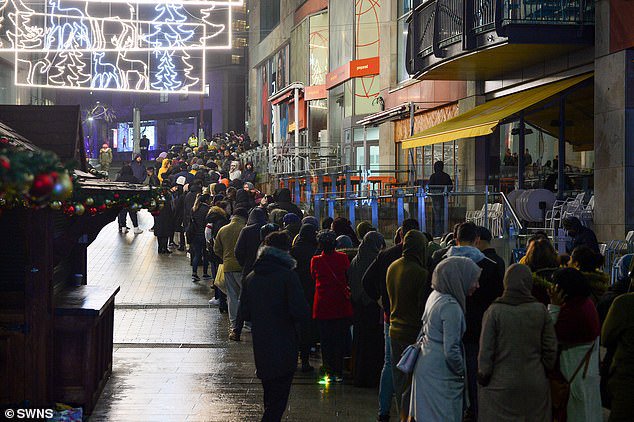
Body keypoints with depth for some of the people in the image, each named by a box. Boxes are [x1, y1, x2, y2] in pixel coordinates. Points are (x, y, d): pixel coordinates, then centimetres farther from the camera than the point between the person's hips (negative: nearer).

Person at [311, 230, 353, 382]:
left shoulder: (315, 261, -7)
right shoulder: (343, 258, -8)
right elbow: (348, 278, 5)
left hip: (322, 305, 0)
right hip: (341, 305, 0)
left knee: (326, 340, 9)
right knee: (341, 339, 7)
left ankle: (329, 371, 10)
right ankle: (339, 372, 7)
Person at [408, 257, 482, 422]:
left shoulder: (435, 296, 5)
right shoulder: (451, 307, -22)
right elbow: (451, 351, -23)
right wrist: (463, 372, -7)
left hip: (425, 363, 9)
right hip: (440, 375, -9)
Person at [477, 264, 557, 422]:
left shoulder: (494, 311, -10)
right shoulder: (540, 310, -4)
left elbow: (486, 350, -8)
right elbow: (551, 349, 1)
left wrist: (483, 377, 3)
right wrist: (545, 371, 16)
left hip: (501, 385, -2)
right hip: (535, 386, 2)